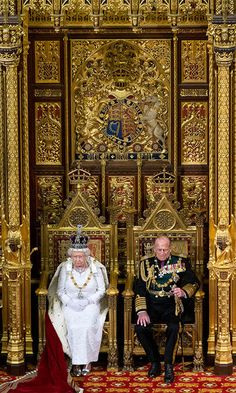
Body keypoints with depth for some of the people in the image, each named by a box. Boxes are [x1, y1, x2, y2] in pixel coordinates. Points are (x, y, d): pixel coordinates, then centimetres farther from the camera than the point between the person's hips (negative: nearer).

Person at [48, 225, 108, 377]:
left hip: (91, 304, -1)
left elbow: (102, 290, 0)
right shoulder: (65, 268, 0)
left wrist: (88, 300, -14)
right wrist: (70, 302, -14)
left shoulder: (95, 268, -2)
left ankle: (87, 360, -11)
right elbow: (60, 291, 4)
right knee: (73, 327, -26)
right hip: (70, 306, 1)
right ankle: (76, 362, -16)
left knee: (87, 327, -27)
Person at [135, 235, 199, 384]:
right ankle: (155, 363, -7)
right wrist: (142, 311, -13)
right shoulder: (146, 264, 10)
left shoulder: (181, 263, 8)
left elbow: (194, 282, 2)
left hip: (171, 305, -1)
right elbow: (139, 288, 2)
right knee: (140, 327, -27)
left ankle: (168, 366, -16)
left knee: (173, 327, -33)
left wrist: (184, 292, -21)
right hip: (151, 305, 2)